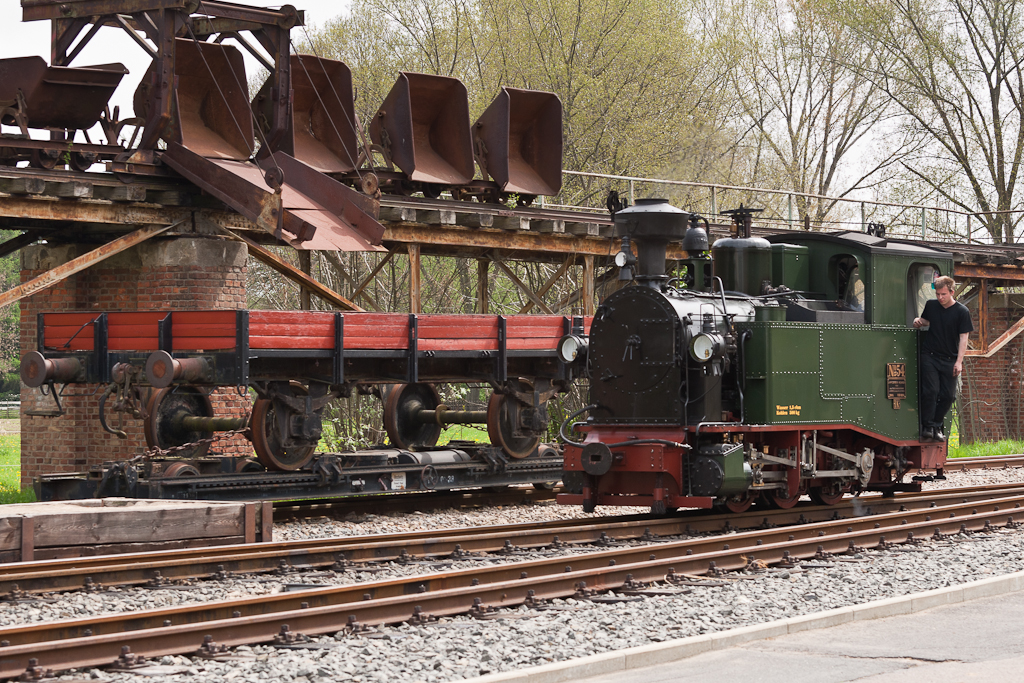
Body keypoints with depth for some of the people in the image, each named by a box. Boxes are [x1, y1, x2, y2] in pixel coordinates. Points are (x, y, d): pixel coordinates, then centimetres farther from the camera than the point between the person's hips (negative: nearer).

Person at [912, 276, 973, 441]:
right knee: (930, 391, -10)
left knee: (948, 395, 0)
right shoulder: (931, 305, 3)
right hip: (929, 356, 1)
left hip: (949, 360, -1)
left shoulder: (962, 312, -6)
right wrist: (919, 322, -3)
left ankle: (937, 426, 15)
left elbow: (963, 337, -7)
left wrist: (959, 361, -14)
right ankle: (927, 426, -2)